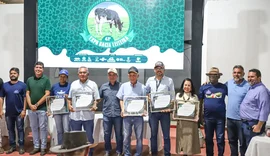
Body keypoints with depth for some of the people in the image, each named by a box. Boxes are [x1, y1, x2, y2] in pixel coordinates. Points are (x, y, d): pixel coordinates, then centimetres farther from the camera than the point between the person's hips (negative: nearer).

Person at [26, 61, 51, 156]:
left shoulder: (46, 80, -3)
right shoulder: (29, 80, 8)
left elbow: (47, 94, -9)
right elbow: (27, 94, 7)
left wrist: (37, 104, -12)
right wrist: (30, 105, -8)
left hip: (42, 108, -4)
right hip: (31, 108, 4)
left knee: (43, 128, 3)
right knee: (34, 128, 11)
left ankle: (43, 147, 13)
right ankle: (36, 147, 22)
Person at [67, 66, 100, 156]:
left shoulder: (93, 84, 4)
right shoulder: (73, 84, 11)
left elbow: (97, 99, 3)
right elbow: (69, 97, 15)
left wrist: (95, 106, -16)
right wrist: (69, 105, -3)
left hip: (88, 115, -2)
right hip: (75, 115, 2)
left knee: (89, 137, 6)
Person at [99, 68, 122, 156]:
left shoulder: (121, 86, -1)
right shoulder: (103, 86, 7)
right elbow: (99, 98, 14)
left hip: (118, 114, -2)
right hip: (106, 114, 2)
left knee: (119, 134, 9)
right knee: (107, 134, 11)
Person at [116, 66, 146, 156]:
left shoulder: (142, 87, 2)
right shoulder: (124, 86, 6)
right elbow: (121, 99, 11)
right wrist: (122, 109, -4)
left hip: (138, 115, -1)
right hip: (127, 114, 1)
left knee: (139, 136, 6)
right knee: (126, 136, 7)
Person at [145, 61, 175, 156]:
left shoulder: (169, 80, 2)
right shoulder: (150, 80, 8)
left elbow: (173, 96, 1)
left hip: (164, 111, -2)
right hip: (153, 111, 2)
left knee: (166, 135, 5)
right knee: (153, 134, 11)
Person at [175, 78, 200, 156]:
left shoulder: (195, 96, 9)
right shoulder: (178, 95, 12)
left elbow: (197, 109, 5)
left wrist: (196, 118, -6)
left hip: (191, 121, -1)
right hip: (181, 121, 1)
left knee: (190, 139, -1)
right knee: (182, 138, 2)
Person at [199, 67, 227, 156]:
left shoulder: (224, 87, -1)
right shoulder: (204, 87, 2)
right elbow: (200, 101, 6)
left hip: (220, 117, -2)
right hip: (208, 117, 2)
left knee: (220, 139, 4)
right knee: (208, 139, 13)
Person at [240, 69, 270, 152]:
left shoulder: (261, 90, -17)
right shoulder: (250, 88, 13)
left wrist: (259, 126, -22)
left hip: (252, 124, -9)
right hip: (244, 123, 9)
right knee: (244, 147, 19)